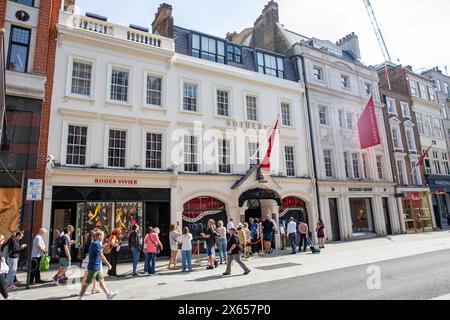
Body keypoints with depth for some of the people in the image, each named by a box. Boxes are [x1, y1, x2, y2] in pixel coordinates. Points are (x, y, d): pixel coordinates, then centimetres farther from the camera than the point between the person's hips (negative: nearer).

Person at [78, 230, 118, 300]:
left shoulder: (97, 243, 11)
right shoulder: (96, 244, -20)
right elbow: (101, 256, -23)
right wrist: (108, 264, -20)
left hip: (97, 267, 10)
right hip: (93, 267, -10)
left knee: (101, 280, 11)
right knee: (87, 282, 3)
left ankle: (108, 294, 14)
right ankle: (81, 296, 17)